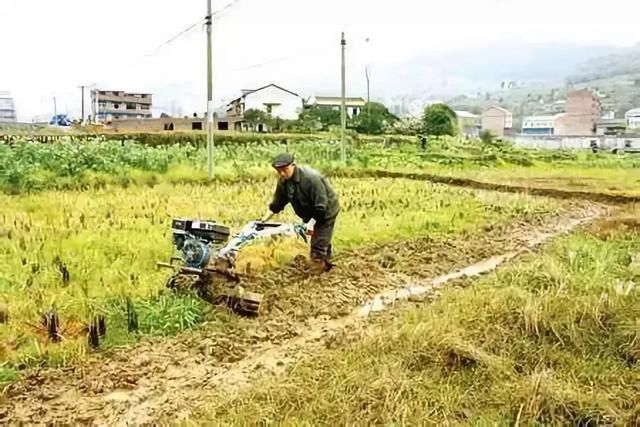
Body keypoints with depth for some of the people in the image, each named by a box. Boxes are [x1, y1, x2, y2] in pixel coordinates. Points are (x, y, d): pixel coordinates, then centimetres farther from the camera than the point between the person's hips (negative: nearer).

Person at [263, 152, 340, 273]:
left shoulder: (311, 178, -34)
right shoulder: (283, 181, -11)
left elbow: (321, 205, -32)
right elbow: (277, 204, 0)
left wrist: (311, 223, -33)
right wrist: (264, 220, -5)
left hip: (326, 211, -7)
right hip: (311, 214, 7)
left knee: (318, 245, -8)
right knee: (323, 241, 23)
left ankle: (315, 274, 5)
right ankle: (326, 265, 41)